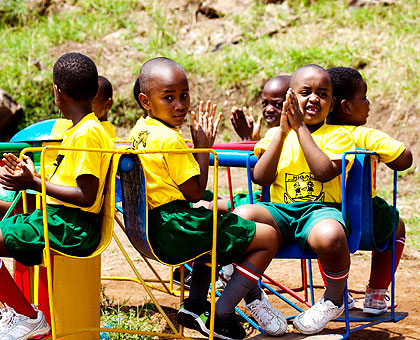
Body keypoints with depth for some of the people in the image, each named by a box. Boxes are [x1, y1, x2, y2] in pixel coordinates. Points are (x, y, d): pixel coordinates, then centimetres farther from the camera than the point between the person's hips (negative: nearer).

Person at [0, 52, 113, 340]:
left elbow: (86, 196, -23)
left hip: (70, 229, -11)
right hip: (61, 221, 11)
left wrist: (34, 183, -19)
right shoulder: (82, 129, 15)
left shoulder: (86, 134, -18)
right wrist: (31, 174, 26)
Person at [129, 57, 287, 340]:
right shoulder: (170, 139, -19)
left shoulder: (140, 130, 11)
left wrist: (199, 145, 13)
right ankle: (220, 317, -2)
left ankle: (195, 305, 29)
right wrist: (203, 146, -7)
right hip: (177, 232, -10)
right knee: (268, 237, -2)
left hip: (152, 228, 10)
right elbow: (195, 191, -14)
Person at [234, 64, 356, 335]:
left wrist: (301, 128, -10)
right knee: (240, 216, -29)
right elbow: (261, 178, 0)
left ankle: (335, 300, -5)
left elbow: (325, 173, -13)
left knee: (330, 236, -39)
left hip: (320, 210, -3)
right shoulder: (276, 134, 15)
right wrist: (283, 131, -5)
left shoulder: (338, 135, 7)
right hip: (280, 210, 3)